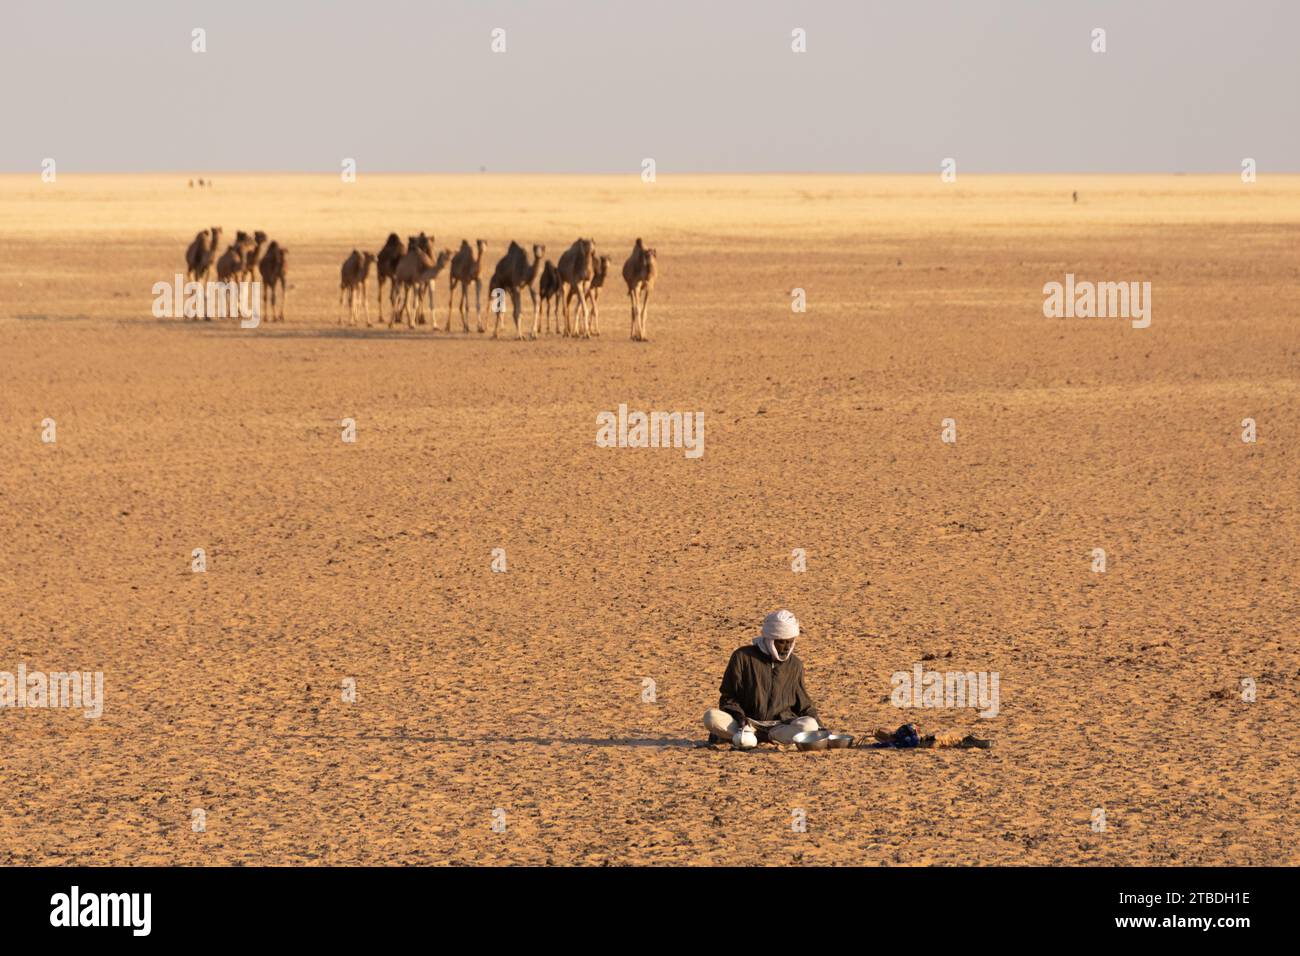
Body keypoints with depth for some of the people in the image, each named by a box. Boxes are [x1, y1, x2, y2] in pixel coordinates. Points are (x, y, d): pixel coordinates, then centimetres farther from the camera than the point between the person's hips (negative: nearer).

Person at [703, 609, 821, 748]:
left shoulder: (795, 665, 9)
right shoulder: (743, 657, -1)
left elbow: (804, 705, 15)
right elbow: (728, 697, 2)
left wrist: (819, 729, -1)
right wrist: (739, 716, -17)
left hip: (780, 724, 3)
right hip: (746, 720, -3)